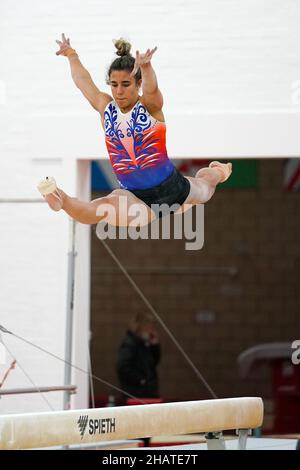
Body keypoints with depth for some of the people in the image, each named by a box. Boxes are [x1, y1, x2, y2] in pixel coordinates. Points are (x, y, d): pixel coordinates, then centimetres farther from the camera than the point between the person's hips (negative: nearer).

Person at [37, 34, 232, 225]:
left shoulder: (151, 106, -9)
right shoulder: (105, 108, 2)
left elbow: (151, 87, -33)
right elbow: (82, 79, 17)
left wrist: (146, 66, -57)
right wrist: (71, 55, 35)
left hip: (172, 187, 0)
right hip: (136, 197, 0)